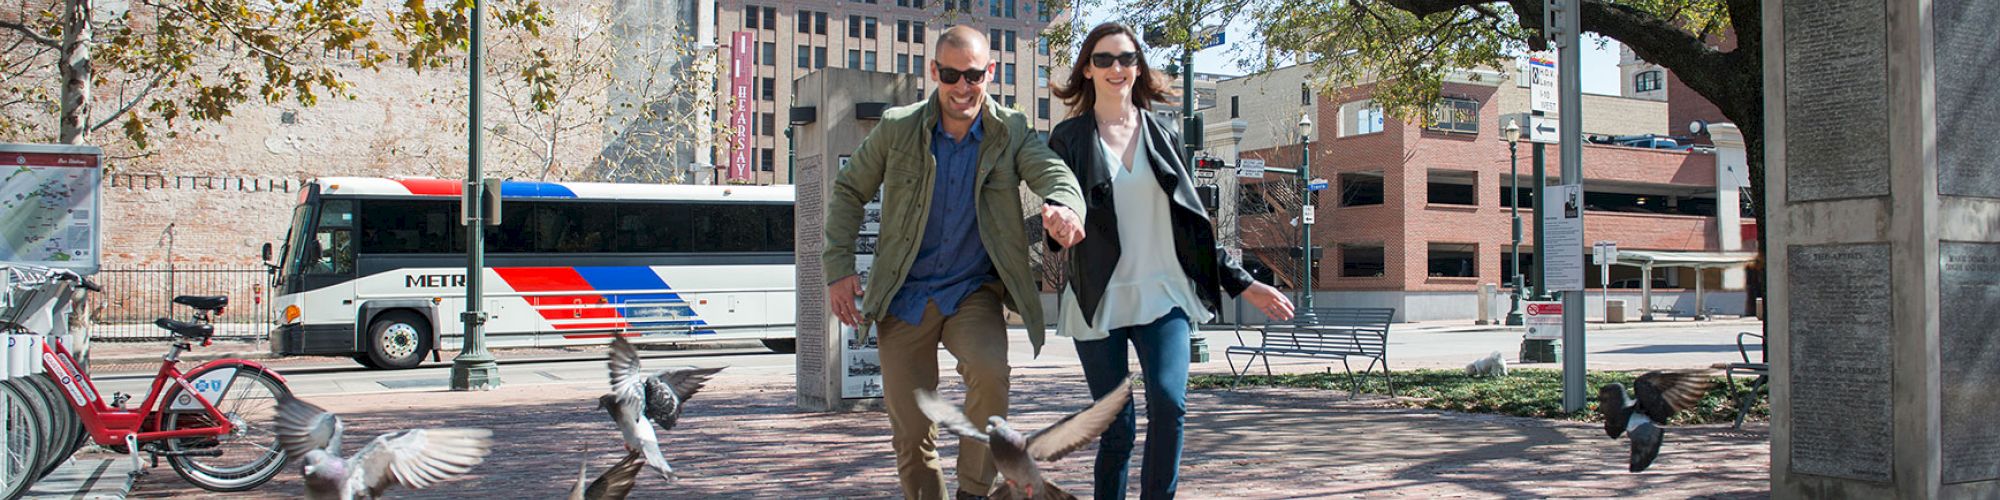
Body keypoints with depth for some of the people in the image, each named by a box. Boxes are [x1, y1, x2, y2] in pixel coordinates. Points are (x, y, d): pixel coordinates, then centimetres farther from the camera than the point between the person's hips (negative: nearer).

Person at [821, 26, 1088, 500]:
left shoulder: (1012, 132, -4)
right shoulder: (897, 127, -3)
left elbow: (1054, 173, -20)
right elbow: (848, 192, 7)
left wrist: (1064, 205, -45)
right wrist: (839, 268, -3)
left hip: (975, 292, -1)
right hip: (905, 297, 1)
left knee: (989, 370, -31)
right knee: (911, 433, 3)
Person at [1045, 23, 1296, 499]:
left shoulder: (1163, 136, 12)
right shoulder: (1069, 138, 4)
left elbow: (1191, 226, 17)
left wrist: (1243, 283, 15)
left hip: (1161, 297, 2)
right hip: (1098, 300, -1)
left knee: (1168, 402, -20)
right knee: (1116, 428, -1)